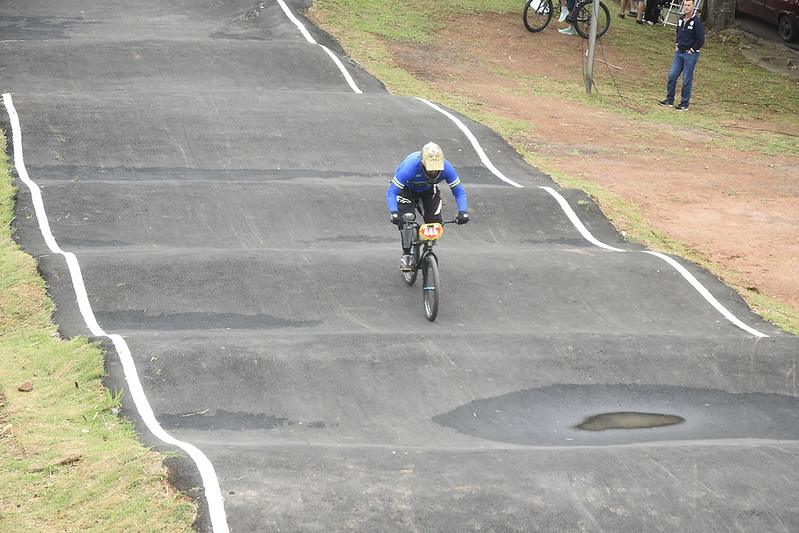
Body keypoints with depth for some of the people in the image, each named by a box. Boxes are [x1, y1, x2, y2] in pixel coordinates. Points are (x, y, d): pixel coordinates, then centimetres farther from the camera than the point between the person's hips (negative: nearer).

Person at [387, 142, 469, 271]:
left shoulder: (446, 168, -34)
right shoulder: (410, 167, -42)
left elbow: (459, 192, -22)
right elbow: (391, 193, -37)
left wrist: (462, 212, -39)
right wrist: (394, 213, -54)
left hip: (428, 190, 2)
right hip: (407, 188, -2)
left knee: (435, 220, -17)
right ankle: (406, 254, -5)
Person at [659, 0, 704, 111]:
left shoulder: (697, 22, -13)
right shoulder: (681, 20, 9)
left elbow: (701, 40, -13)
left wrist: (691, 50, -11)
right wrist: (677, 45, 15)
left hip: (690, 55, -7)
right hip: (679, 52, 7)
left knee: (687, 80, -1)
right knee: (672, 76, 4)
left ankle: (685, 104, 7)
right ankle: (669, 100, 15)